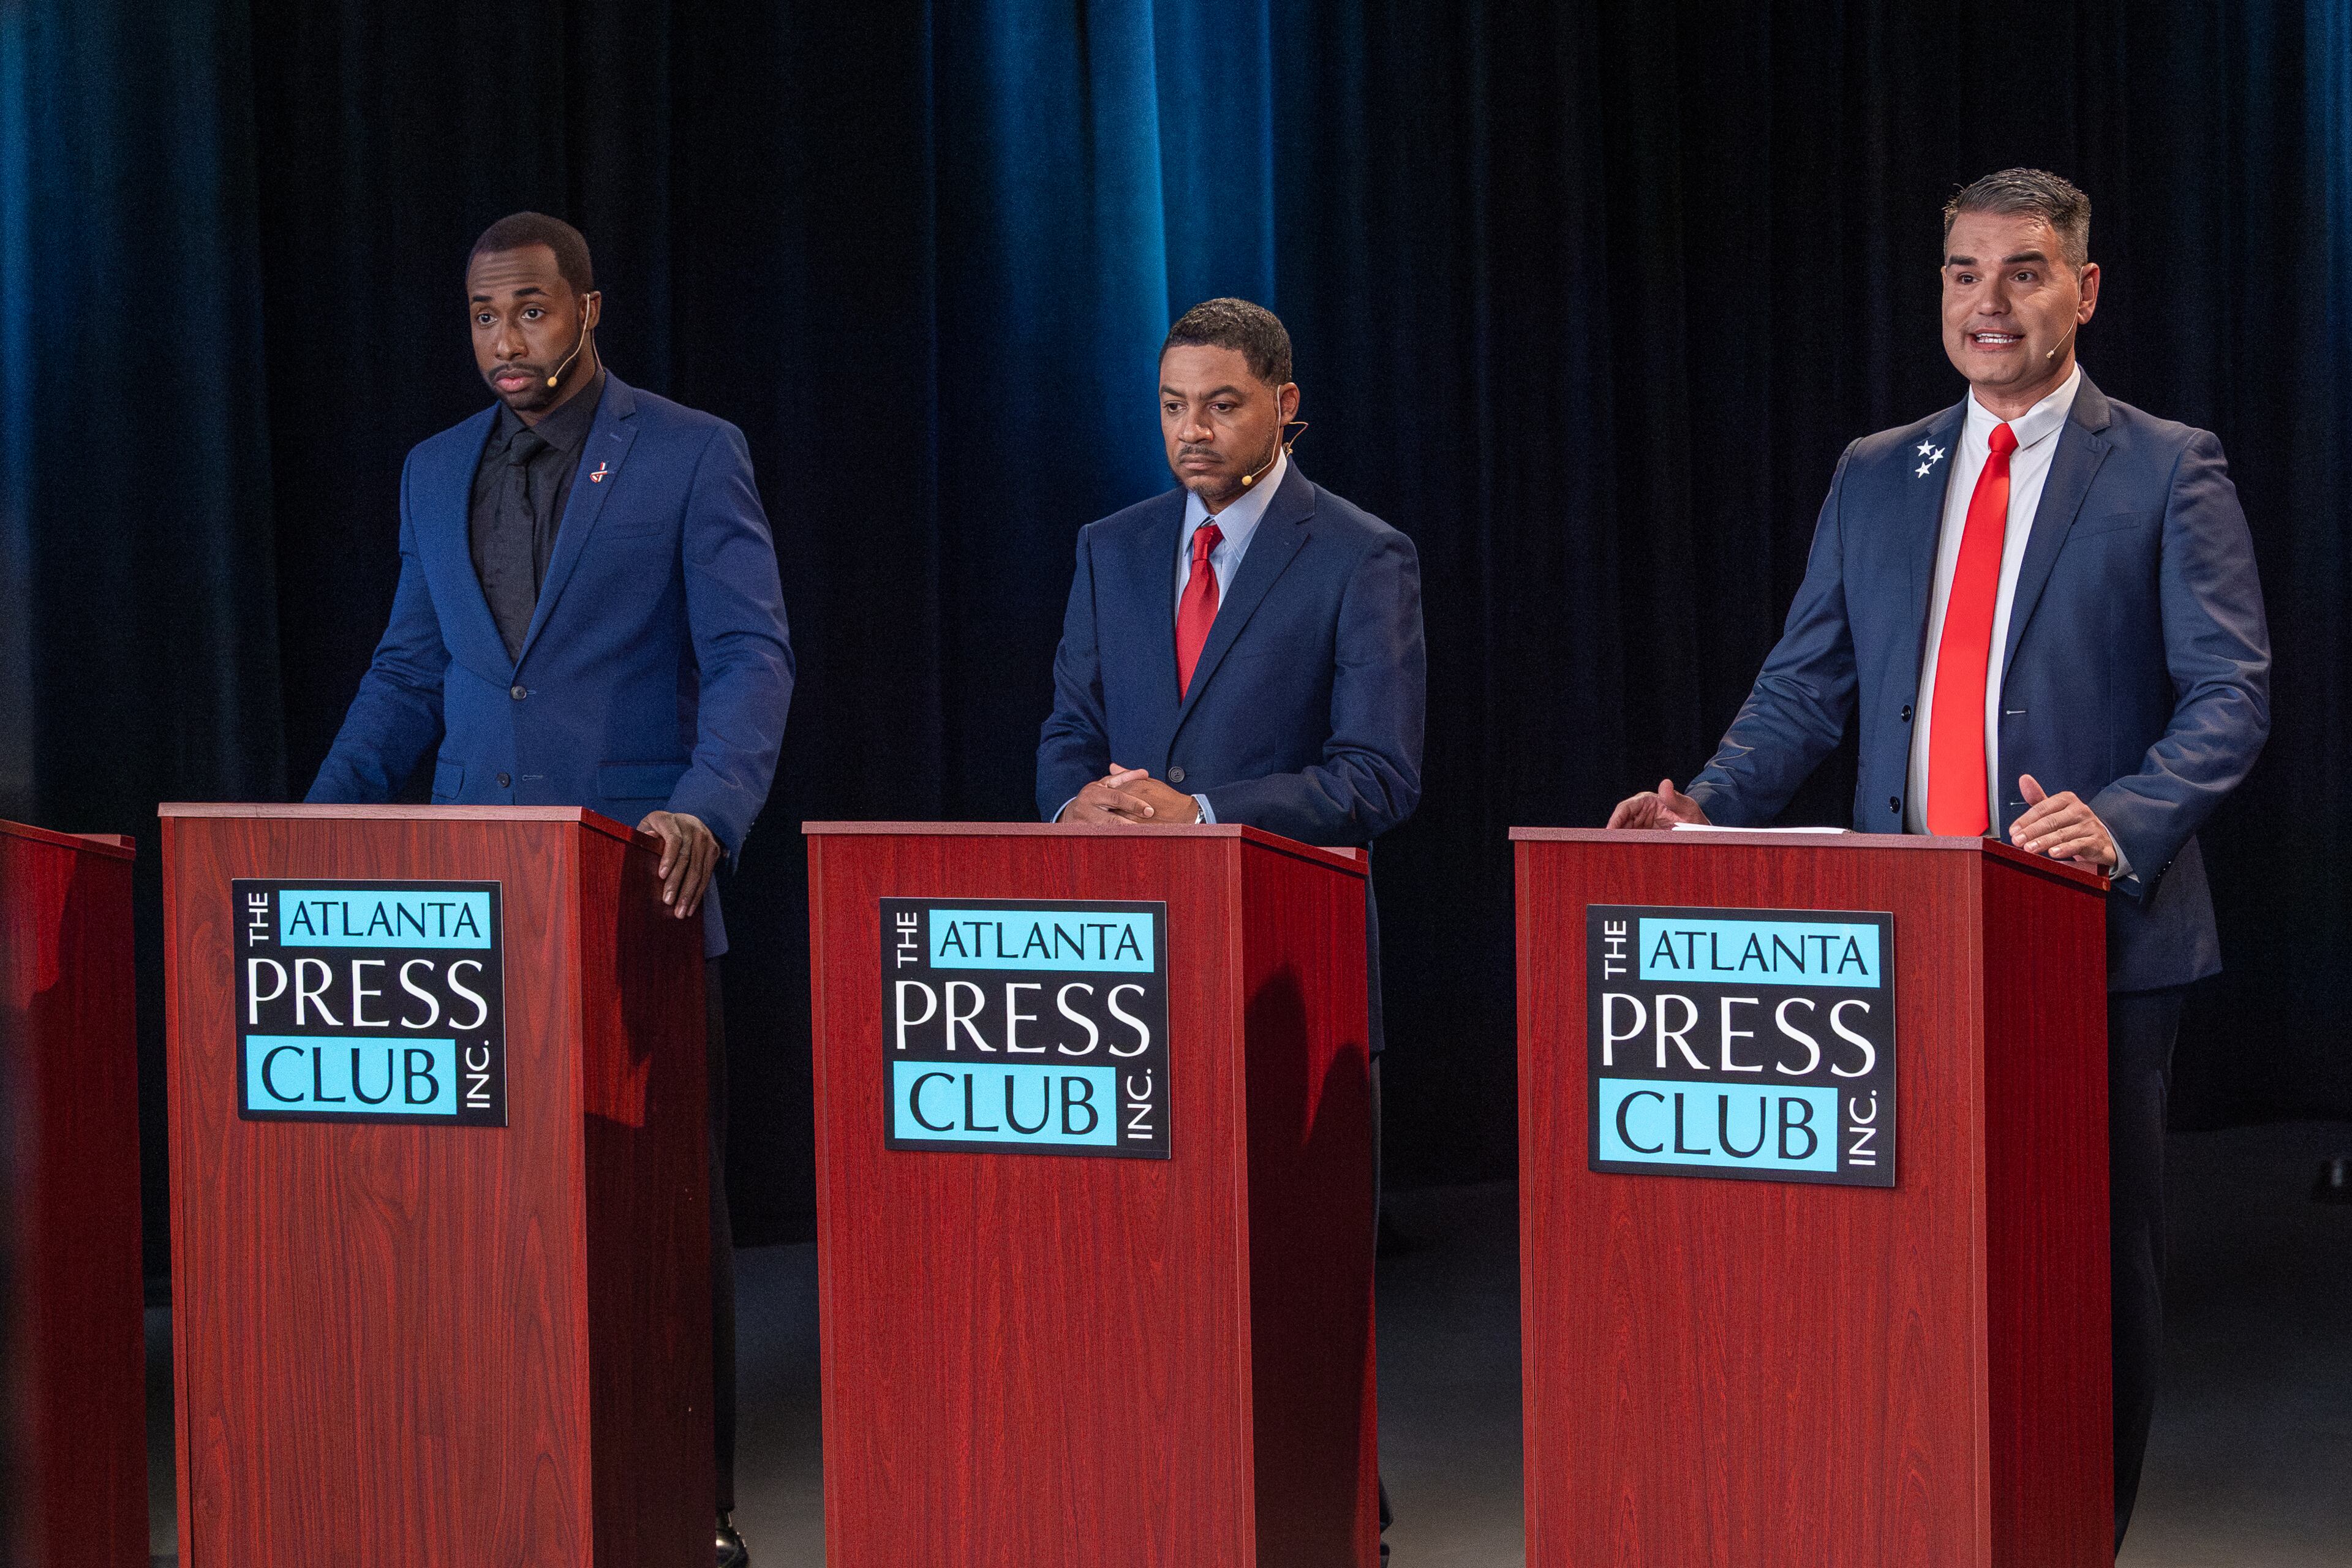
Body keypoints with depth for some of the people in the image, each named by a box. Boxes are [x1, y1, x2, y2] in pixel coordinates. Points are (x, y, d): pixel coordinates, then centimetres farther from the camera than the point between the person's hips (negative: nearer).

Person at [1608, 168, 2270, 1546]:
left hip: (2096, 937, -3)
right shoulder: (1874, 477, 15)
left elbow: (2231, 692, -6)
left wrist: (2119, 823, -23)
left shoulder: (2168, 470, 2)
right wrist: (1711, 805, -5)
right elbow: (1807, 688, 14)